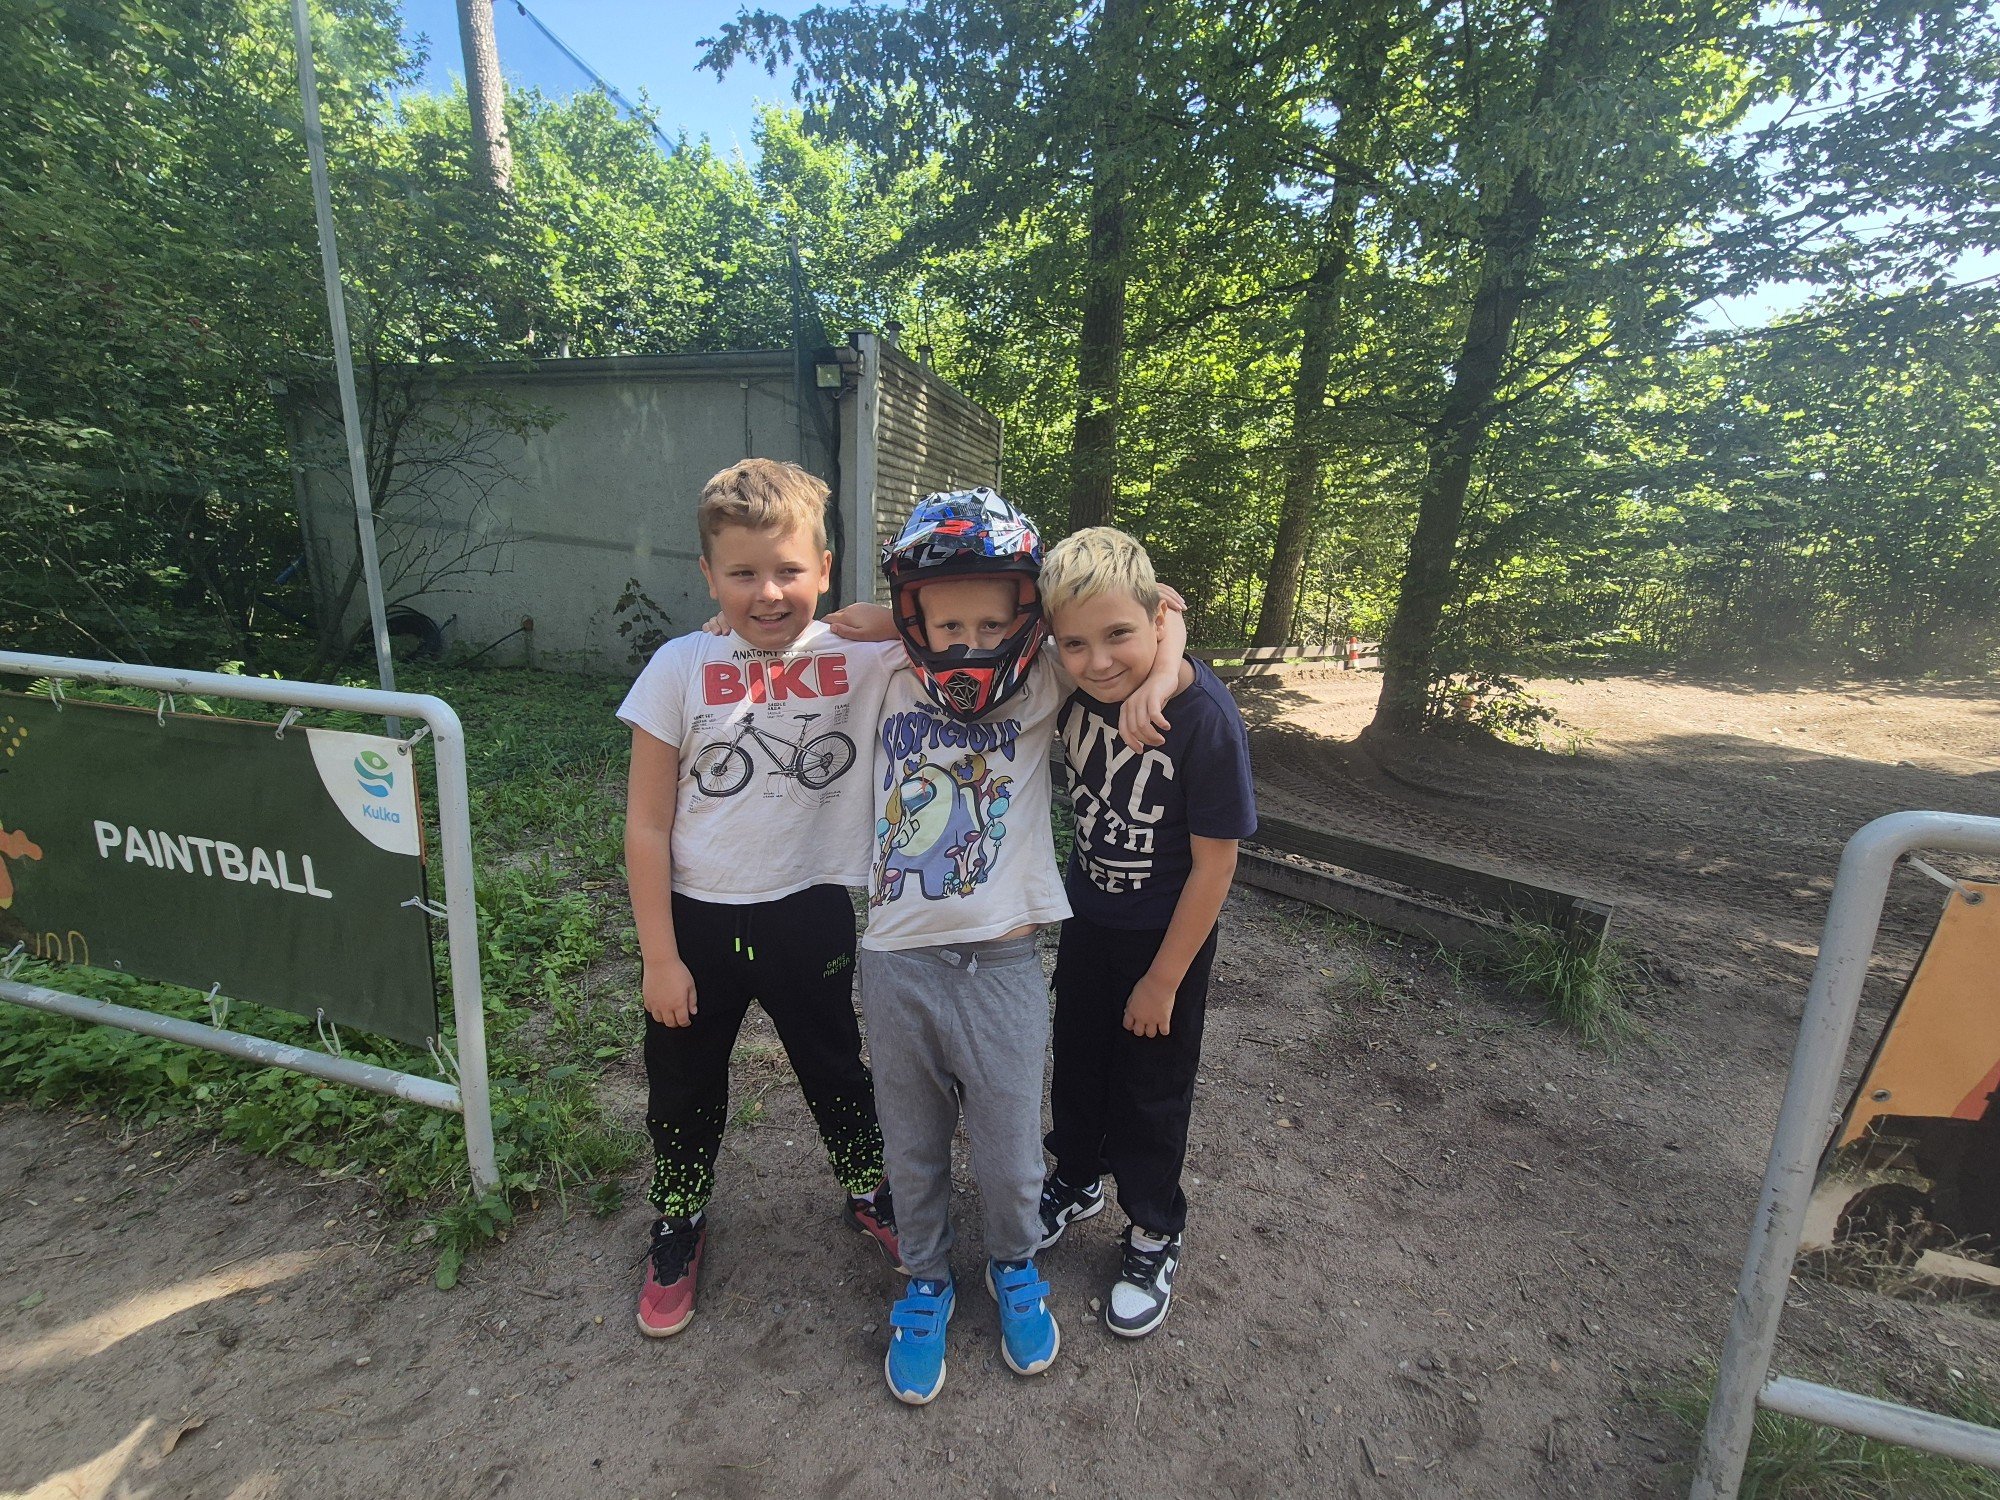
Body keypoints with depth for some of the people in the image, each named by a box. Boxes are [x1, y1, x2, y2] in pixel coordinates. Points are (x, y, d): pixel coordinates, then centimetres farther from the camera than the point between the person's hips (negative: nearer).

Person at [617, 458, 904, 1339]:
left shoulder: (864, 657, -12)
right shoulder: (682, 668, -12)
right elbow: (647, 825, -8)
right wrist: (659, 956, -7)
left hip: (809, 913, 0)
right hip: (696, 920, 1)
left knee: (837, 1073, 21)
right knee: (684, 1089, 21)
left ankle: (871, 1196, 50)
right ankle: (678, 1227, 50)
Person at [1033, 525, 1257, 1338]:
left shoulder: (1206, 719, -30)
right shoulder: (1073, 687, -17)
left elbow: (1214, 862, -22)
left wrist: (1163, 980, -14)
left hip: (1166, 935, -5)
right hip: (1087, 915, 5)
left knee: (1150, 1091, 15)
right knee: (1077, 1063, 23)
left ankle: (1153, 1234, 42)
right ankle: (1077, 1181, 52)